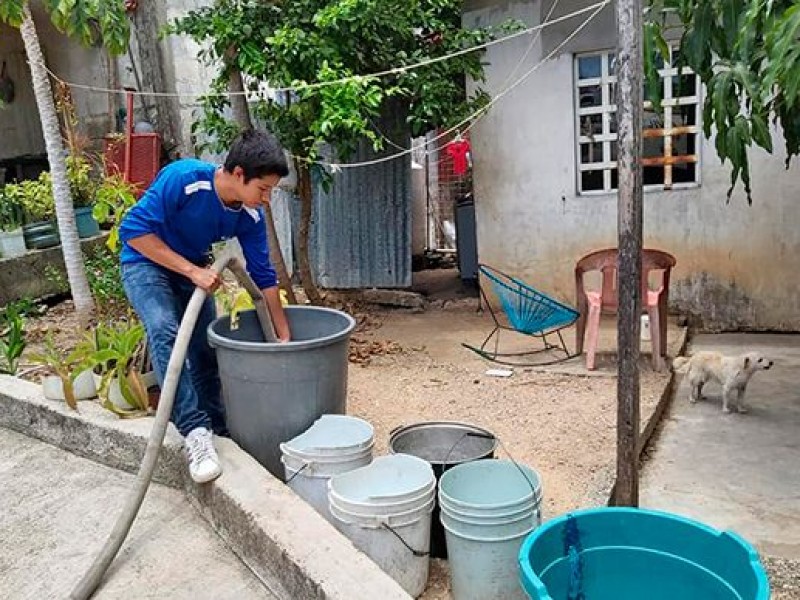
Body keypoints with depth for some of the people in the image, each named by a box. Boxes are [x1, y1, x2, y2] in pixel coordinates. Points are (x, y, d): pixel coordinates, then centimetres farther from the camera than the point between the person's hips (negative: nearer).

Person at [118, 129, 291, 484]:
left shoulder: (250, 215, -14)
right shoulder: (183, 179, -31)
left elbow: (263, 276, -7)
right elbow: (134, 231, -28)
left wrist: (284, 337, -6)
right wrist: (194, 271, -32)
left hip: (193, 271, 5)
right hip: (146, 262, -5)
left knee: (206, 348, 1)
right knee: (165, 331, -30)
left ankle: (217, 430, 17)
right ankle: (195, 431, -30)